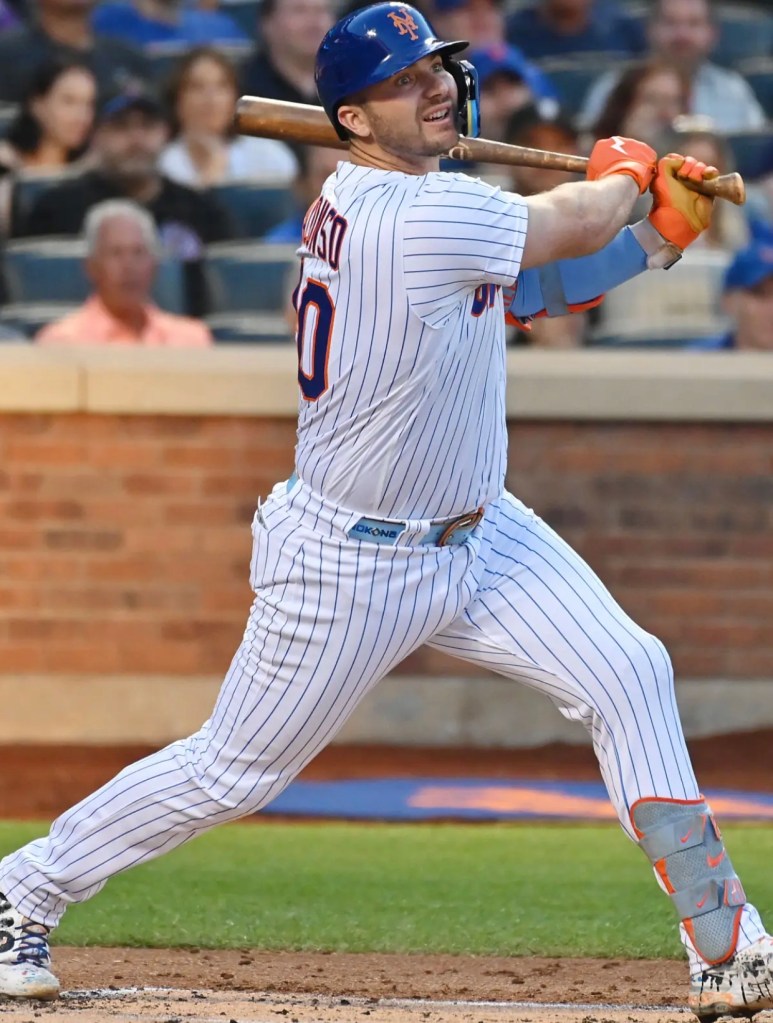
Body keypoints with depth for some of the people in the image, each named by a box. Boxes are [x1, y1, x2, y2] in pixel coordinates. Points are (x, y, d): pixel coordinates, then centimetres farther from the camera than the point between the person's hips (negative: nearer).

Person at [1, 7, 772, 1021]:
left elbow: (536, 285, 10)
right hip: (352, 564, -9)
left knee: (630, 672, -3)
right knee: (231, 772, 4)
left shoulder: (381, 200, 2)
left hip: (477, 533, 9)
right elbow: (576, 224, -15)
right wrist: (621, 174, 7)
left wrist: (659, 236, -3)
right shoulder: (417, 217, -27)